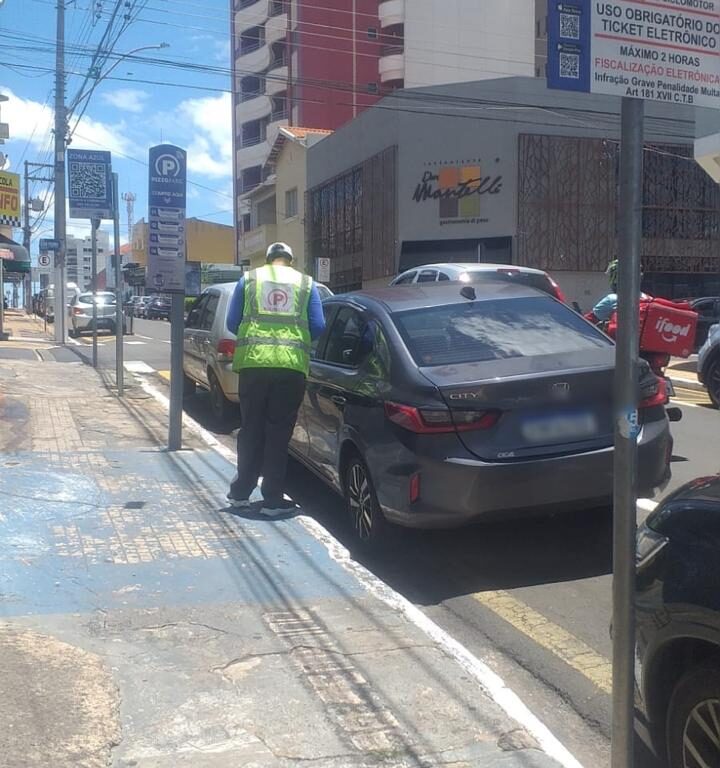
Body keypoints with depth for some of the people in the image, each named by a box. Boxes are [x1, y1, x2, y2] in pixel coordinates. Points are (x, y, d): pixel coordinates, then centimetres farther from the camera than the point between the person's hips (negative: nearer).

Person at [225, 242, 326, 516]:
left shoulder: (248, 279, 14)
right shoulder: (306, 283, 14)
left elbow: (232, 323, 12)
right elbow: (318, 326, 7)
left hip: (253, 362, 1)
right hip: (292, 364, -1)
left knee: (251, 429, 13)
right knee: (279, 432, 4)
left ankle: (240, 492, 19)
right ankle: (272, 499, 7)